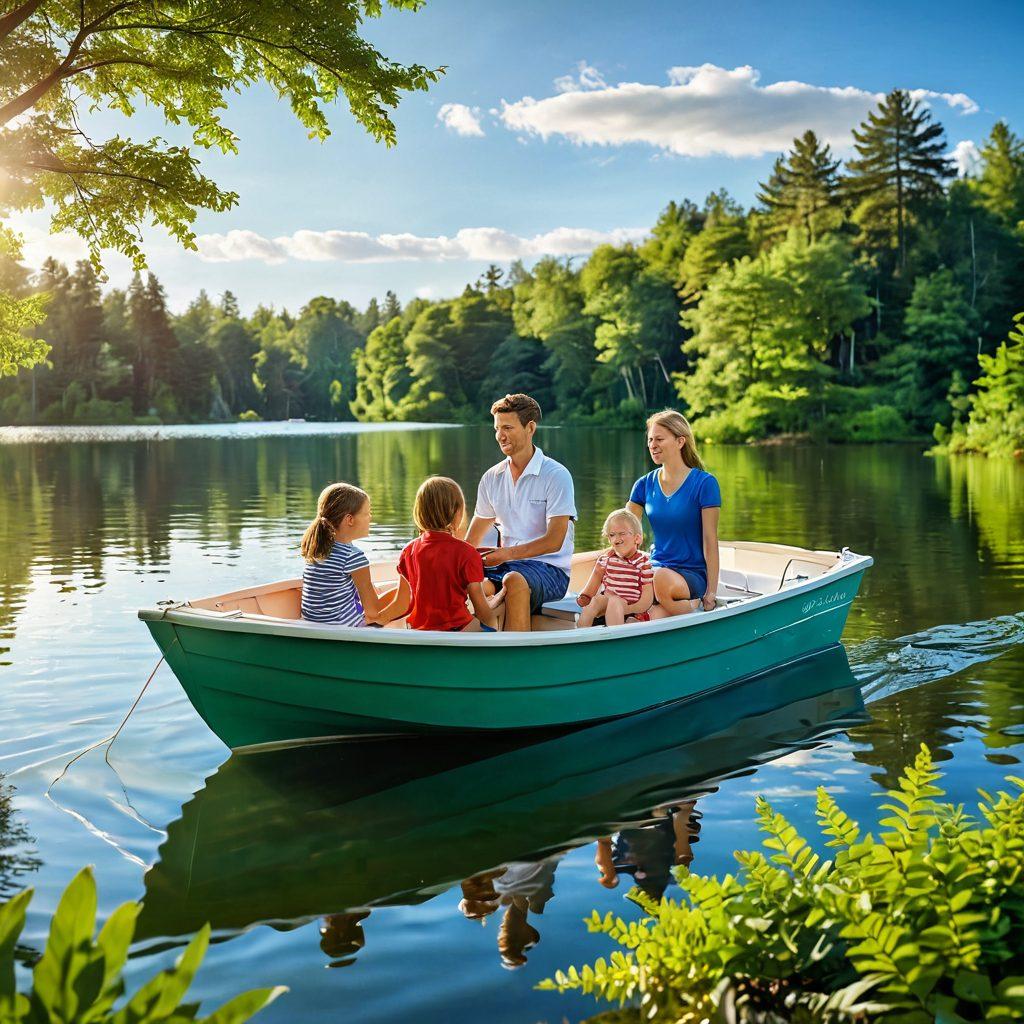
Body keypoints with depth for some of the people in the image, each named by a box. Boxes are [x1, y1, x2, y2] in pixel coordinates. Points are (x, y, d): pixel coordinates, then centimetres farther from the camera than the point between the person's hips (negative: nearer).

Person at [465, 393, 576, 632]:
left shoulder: (556, 475, -6)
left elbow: (554, 541, -13)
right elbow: (472, 540, 18)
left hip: (549, 568, -5)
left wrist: (506, 554, -24)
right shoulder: (492, 478, 12)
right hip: (507, 565, 5)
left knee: (514, 580, -38)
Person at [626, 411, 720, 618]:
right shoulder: (645, 485, 8)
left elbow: (710, 541, -7)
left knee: (661, 579, -38)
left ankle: (693, 607, -10)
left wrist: (711, 594, -11)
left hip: (693, 575, -3)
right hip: (654, 568, 3)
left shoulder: (704, 483, -5)